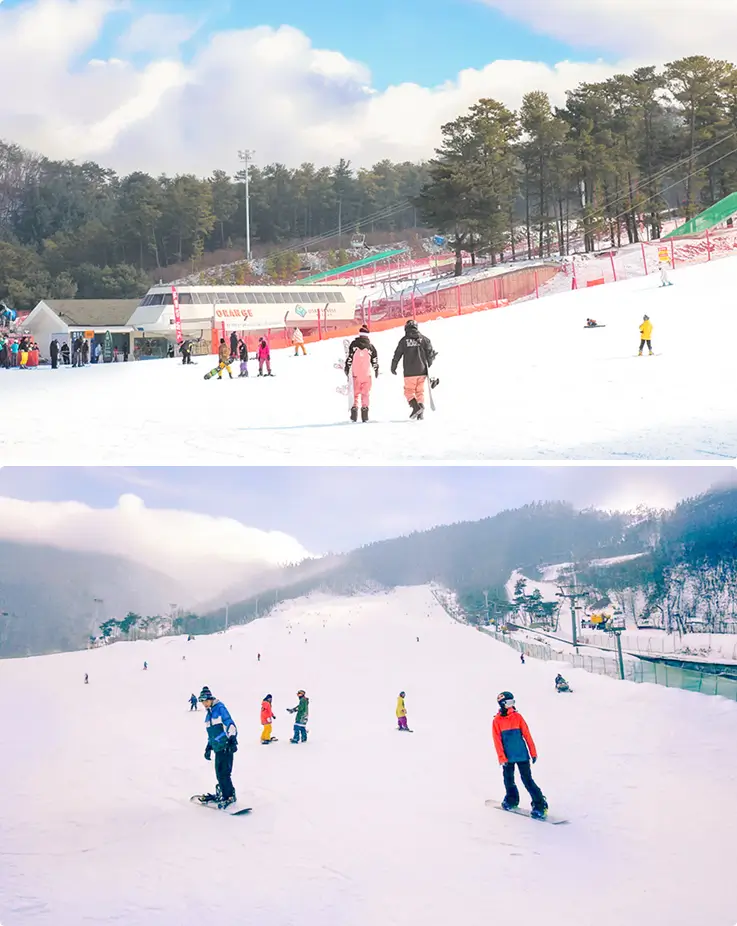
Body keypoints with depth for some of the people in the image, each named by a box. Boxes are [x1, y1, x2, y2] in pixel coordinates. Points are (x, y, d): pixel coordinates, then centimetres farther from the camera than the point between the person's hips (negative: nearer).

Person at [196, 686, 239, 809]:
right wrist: (208, 748, 27)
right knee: (219, 772, 8)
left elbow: (230, 724, -16)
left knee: (224, 772, -10)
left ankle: (229, 796, -3)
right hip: (218, 747, 8)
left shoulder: (220, 708, -8)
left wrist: (233, 740, -25)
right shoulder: (209, 714, 18)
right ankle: (221, 793, 20)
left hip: (226, 746, -8)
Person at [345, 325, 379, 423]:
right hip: (367, 373, 0)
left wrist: (347, 367, 6)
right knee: (365, 393, 8)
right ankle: (364, 408, 2)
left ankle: (355, 407, 0)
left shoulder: (354, 344, -3)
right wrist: (376, 369, 19)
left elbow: (350, 356, -5)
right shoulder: (370, 346, 0)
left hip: (356, 373, 0)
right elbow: (374, 359, 5)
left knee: (356, 393, 12)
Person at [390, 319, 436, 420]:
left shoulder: (404, 340, -3)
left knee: (409, 391, 8)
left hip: (409, 371, -3)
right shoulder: (423, 339, 3)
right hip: (422, 370, 3)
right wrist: (428, 365, 20)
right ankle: (421, 413, 4)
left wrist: (393, 367, 14)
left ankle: (416, 407, -16)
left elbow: (397, 355, 1)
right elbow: (430, 353, 5)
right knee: (420, 391, 13)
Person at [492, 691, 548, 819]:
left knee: (527, 780, -6)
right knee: (508, 780, 13)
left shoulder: (517, 717, 0)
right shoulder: (497, 721, -2)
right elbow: (497, 741, -3)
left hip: (522, 755, -1)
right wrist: (502, 758, -9)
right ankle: (512, 800, 36)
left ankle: (540, 805, -3)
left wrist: (533, 752, -1)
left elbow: (527, 735, 1)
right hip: (508, 757, 1)